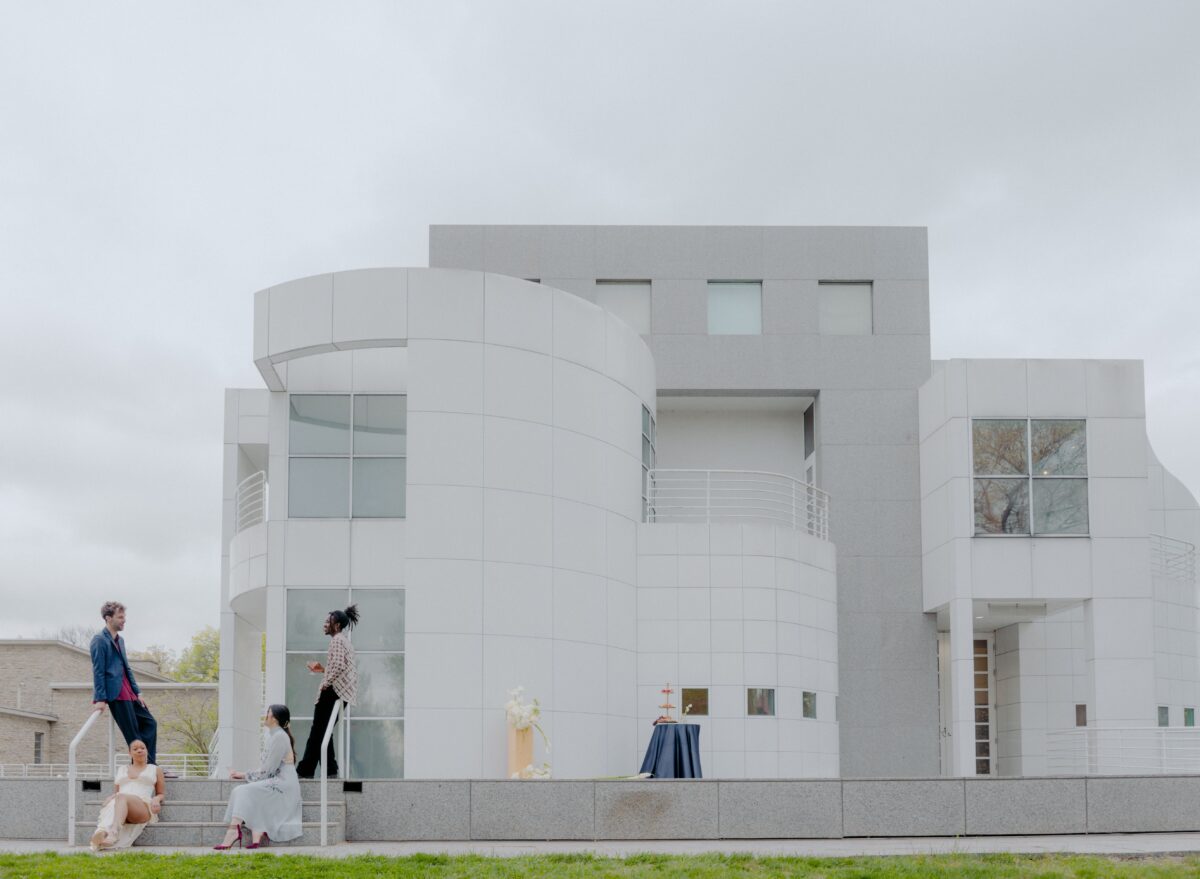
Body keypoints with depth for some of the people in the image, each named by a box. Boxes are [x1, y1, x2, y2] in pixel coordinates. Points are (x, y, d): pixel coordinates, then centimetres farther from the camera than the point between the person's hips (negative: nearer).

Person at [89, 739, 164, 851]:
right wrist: (111, 798, 4)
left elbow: (162, 794, 24)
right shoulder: (121, 770, 33)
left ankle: (113, 833, -69)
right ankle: (101, 832, -71)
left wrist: (156, 799, -1)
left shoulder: (155, 770, 26)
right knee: (111, 802, -38)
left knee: (122, 797, -39)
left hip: (143, 806, -2)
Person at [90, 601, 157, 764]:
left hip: (128, 692, 9)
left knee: (149, 723, 8)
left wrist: (137, 693, 18)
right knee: (133, 734, -5)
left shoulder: (119, 640, 18)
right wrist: (100, 699, -18)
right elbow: (98, 671, -14)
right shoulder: (100, 640, -9)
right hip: (116, 693, -9)